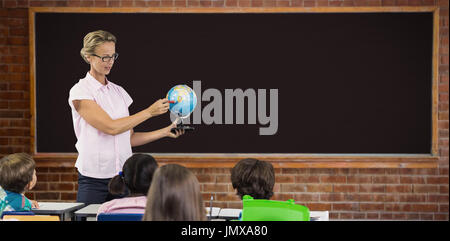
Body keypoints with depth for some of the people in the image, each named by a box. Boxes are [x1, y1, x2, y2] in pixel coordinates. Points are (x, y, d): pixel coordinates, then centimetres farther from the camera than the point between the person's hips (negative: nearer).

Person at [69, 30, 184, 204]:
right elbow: (111, 127, -17)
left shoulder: (119, 92, 13)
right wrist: (149, 111, -14)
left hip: (122, 177, 5)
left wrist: (166, 132, 6)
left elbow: (129, 138, 14)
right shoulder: (80, 92, -7)